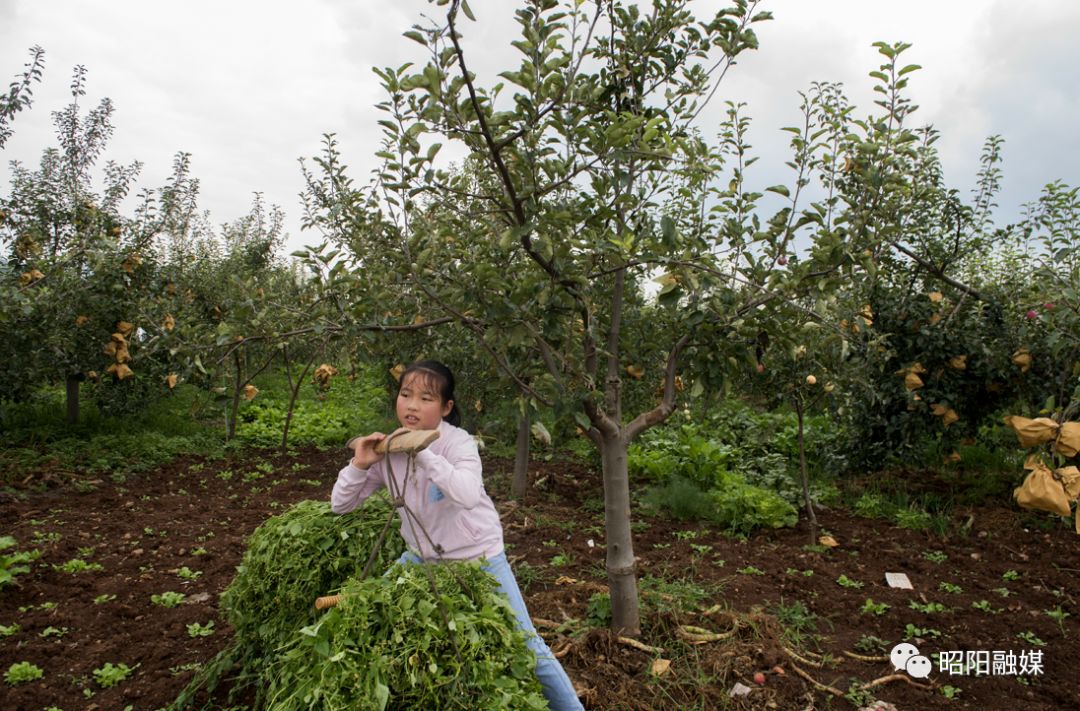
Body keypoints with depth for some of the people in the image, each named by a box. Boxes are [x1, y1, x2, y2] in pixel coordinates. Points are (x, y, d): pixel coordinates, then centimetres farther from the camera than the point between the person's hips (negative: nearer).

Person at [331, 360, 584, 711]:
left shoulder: (458, 442, -22)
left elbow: (468, 494, -42)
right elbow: (340, 504, -1)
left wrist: (422, 452, -40)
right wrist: (359, 464, -19)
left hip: (478, 557, -5)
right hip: (422, 557, 5)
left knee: (527, 648, -1)